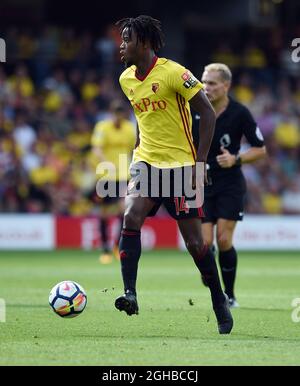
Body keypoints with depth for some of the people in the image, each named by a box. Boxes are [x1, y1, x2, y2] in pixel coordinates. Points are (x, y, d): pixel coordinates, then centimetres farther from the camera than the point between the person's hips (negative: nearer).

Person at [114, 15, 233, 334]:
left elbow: (207, 114, -12)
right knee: (131, 217, -22)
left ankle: (220, 303, 19)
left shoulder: (173, 73, -14)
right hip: (146, 161, 5)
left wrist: (199, 162, -15)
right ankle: (130, 294, -25)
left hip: (180, 164, -5)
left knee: (194, 241, 1)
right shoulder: (126, 79, 7)